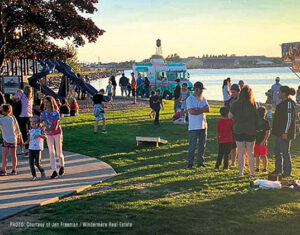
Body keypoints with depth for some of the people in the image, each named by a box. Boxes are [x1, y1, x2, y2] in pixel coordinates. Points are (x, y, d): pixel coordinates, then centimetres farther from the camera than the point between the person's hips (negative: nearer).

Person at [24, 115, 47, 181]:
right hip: (31, 149, 5)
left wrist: (39, 135, -33)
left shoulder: (40, 130, -5)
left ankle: (42, 171, 19)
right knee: (31, 163, 1)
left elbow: (45, 137, -19)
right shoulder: (30, 131, 11)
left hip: (38, 149, -5)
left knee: (37, 163, -9)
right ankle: (34, 176, 10)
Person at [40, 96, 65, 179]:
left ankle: (62, 166, 33)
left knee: (59, 153, 4)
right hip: (49, 135, 3)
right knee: (51, 152, -6)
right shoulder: (43, 113, -3)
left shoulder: (55, 113, -17)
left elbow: (55, 127, -22)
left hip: (57, 133, -3)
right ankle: (54, 171, -3)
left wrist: (45, 130, -33)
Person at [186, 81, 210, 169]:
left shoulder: (203, 99, 13)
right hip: (193, 126, -5)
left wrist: (198, 109, -13)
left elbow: (208, 109, 0)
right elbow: (191, 111, -16)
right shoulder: (189, 99, -4)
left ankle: (200, 162, 17)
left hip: (203, 125, 5)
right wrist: (202, 110, -6)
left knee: (202, 145, 8)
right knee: (192, 146, -3)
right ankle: (190, 163, 4)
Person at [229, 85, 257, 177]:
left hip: (238, 131, -1)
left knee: (240, 153, 6)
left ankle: (241, 172, 8)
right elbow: (256, 117, 3)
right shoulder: (253, 104, -4)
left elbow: (230, 116, -2)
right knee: (250, 153, 10)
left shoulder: (235, 104, -7)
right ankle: (251, 172, 12)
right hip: (251, 131, 1)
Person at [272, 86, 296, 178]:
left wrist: (285, 132, -22)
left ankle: (287, 172, 5)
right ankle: (278, 169, 27)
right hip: (279, 132, 10)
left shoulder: (289, 103, -15)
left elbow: (289, 118, -20)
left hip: (284, 133, -10)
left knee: (285, 152, -3)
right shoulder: (283, 103, 15)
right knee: (277, 151, 16)